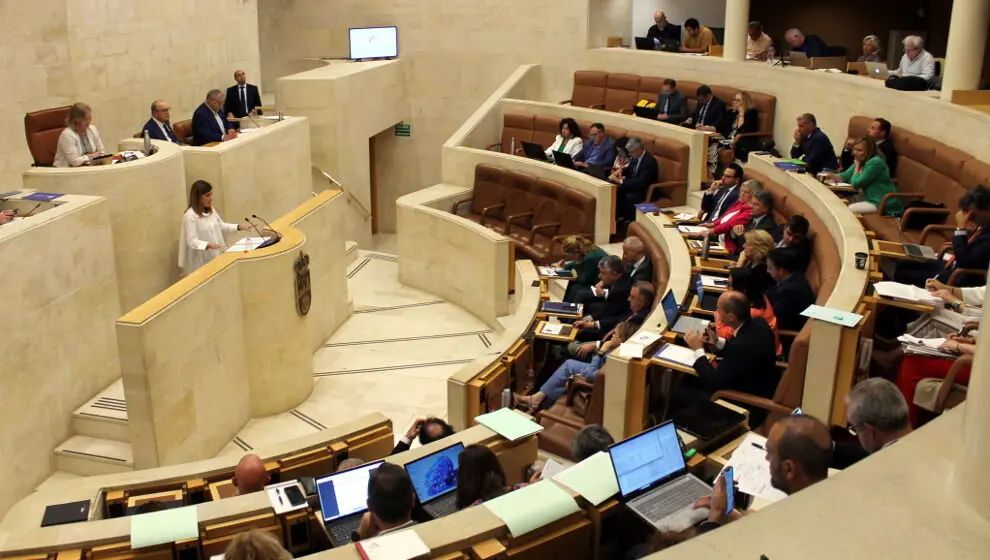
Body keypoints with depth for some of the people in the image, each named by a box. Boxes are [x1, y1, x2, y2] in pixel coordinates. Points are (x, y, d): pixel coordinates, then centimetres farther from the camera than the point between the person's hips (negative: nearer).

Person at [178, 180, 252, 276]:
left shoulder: (211, 210, 8)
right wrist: (208, 245, -39)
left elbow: (221, 226, 19)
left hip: (217, 256, 7)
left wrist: (239, 227, 4)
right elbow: (192, 241, -22)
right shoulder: (190, 216, -17)